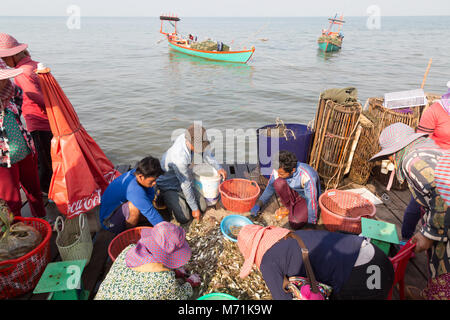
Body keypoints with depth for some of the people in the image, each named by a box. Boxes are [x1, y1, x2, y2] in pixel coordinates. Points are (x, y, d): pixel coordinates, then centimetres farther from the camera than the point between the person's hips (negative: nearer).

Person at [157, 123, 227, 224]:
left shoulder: (189, 137, -19)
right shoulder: (180, 159, -40)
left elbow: (205, 152, 4)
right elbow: (186, 186, -27)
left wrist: (218, 168, 1)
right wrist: (194, 208, -16)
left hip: (183, 182, 7)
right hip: (169, 187, -7)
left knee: (202, 208, 4)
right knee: (184, 218, -11)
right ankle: (166, 200, 11)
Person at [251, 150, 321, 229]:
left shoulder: (307, 177, -37)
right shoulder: (279, 170, -23)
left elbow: (312, 201, -28)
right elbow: (270, 187, -5)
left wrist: (312, 223, -20)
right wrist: (258, 204, -11)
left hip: (306, 198, -4)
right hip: (293, 193, 4)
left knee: (295, 224, -27)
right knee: (278, 182, -28)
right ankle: (291, 208, -4)